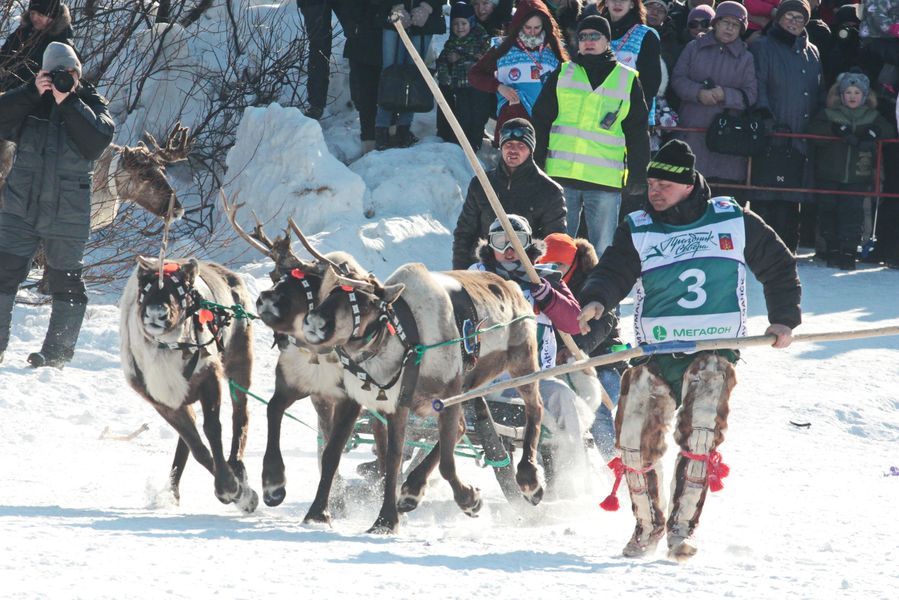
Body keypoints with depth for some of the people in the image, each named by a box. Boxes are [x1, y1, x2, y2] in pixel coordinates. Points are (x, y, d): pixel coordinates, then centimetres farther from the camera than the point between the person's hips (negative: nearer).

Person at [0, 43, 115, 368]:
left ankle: (57, 352, 15)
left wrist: (69, 103, -20)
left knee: (66, 281, 4)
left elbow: (98, 141, -16)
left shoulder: (92, 105, 2)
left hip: (67, 215, -1)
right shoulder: (31, 102, 5)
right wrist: (32, 92, -19)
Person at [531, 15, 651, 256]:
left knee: (603, 251, 0)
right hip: (561, 175, 1)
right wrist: (535, 167, 5)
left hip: (606, 181, -1)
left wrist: (638, 179, 5)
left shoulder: (628, 80, 10)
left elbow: (638, 133, 11)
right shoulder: (563, 75, 12)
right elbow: (540, 122, 12)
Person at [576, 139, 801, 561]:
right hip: (657, 352, 2)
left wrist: (783, 319, 8)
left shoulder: (734, 222, 6)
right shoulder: (637, 230, 8)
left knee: (700, 430, -25)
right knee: (635, 440, -10)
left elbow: (779, 268, 18)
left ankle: (683, 526, -19)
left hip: (715, 352, -2)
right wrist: (595, 301, -29)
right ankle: (648, 525, 13)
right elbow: (612, 272, -7)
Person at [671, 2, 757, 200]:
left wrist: (725, 94, -13)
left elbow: (750, 96, 3)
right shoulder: (695, 47, 13)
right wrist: (699, 92, -13)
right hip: (692, 130, 0)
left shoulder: (745, 58, 11)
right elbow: (678, 79, 5)